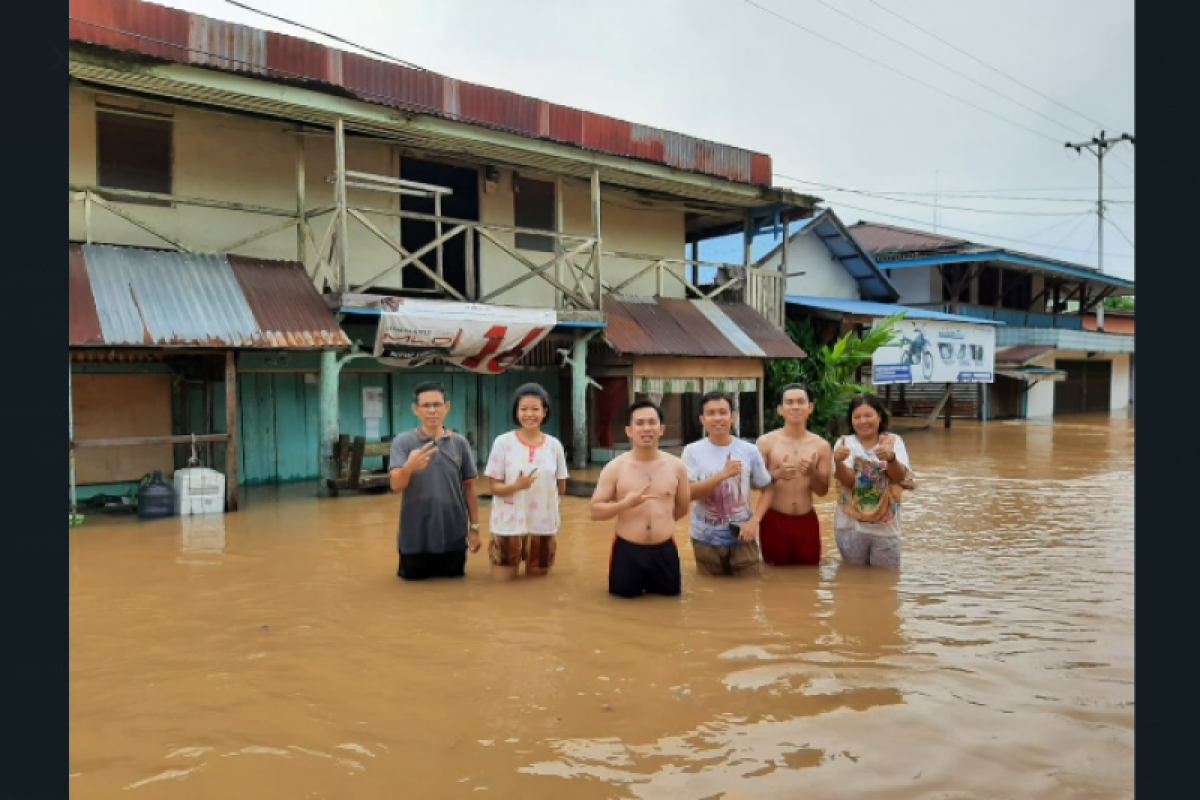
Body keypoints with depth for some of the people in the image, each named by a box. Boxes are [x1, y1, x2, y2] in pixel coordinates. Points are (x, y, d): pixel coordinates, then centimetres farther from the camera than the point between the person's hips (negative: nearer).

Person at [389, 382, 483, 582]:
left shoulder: (460, 443, -1)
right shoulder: (402, 443, -7)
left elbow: (469, 487, 5)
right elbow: (396, 486, -18)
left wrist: (474, 527, 4)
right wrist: (409, 468, -40)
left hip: (453, 536, 2)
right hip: (415, 537, -1)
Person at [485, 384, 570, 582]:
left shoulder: (554, 445, -3)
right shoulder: (503, 442, -10)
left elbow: (561, 487, 7)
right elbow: (495, 488, -10)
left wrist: (556, 515, 6)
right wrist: (516, 486, -26)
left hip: (543, 525, 2)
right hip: (509, 525, -2)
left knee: (538, 577, 16)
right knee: (504, 579, 9)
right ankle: (494, 551, 39)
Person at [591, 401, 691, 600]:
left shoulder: (676, 466, -1)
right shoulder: (615, 468, -7)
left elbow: (682, 508, 14)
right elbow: (595, 512, -7)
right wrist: (624, 504, -22)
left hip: (664, 551, 2)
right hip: (627, 551, -1)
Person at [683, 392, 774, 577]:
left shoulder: (749, 451, -4)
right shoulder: (692, 451, -6)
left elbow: (768, 488, 3)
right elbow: (689, 493, -14)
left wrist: (754, 520, -12)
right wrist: (723, 474, -26)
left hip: (742, 538, 0)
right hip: (706, 540, 0)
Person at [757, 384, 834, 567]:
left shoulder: (821, 445, 1)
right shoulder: (766, 442, -5)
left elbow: (823, 491, 3)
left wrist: (812, 473, -17)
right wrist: (776, 474, -21)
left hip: (807, 522, 2)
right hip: (774, 521, -2)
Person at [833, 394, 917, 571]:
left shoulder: (894, 441, 0)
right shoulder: (845, 443, -2)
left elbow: (899, 477, -14)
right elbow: (848, 480, -14)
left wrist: (891, 458, -35)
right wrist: (839, 462, -36)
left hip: (886, 527, 0)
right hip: (852, 527, 0)